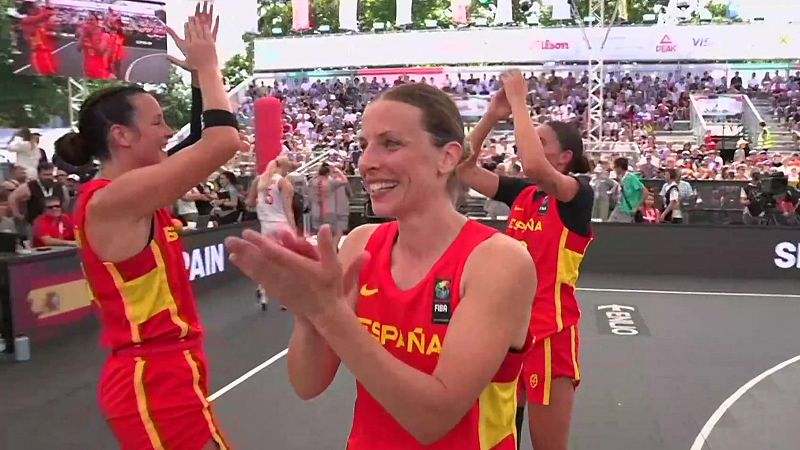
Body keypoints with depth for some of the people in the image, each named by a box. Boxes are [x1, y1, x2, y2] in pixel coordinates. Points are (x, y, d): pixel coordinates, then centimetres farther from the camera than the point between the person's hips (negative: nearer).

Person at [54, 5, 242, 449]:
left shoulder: (131, 196, 8)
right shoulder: (109, 199, -18)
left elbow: (206, 145, 19)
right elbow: (222, 141, -25)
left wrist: (204, 70, 13)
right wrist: (206, 65, -9)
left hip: (165, 371, 10)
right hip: (154, 379, -10)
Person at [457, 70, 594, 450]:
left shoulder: (579, 194, -11)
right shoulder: (522, 192, 7)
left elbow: (534, 166, -31)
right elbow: (465, 168, 5)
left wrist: (518, 99, -20)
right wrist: (493, 114, -5)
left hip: (549, 333, -6)